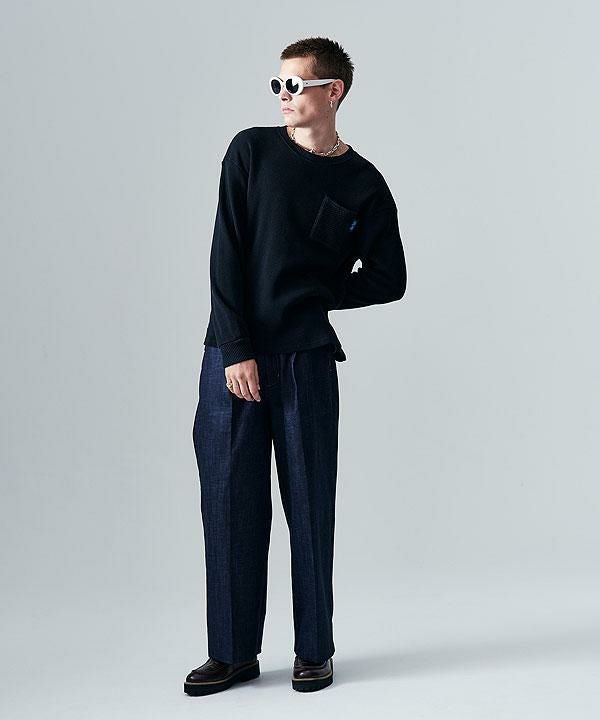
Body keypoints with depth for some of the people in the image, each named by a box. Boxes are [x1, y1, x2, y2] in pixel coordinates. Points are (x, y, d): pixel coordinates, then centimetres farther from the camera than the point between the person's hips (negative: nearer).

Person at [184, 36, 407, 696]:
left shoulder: (363, 185, 6)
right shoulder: (251, 151, 6)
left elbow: (388, 281, 9)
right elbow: (226, 255, -1)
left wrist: (309, 297, 0)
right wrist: (237, 349, -9)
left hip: (306, 358, -1)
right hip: (231, 353, 1)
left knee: (309, 506, 3)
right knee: (230, 503, 4)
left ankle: (314, 651, 18)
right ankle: (233, 652, 17)